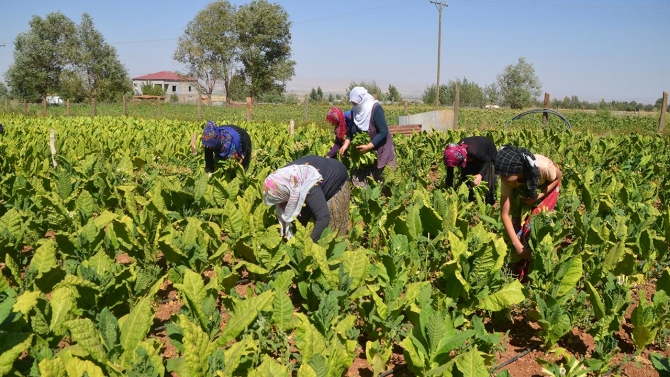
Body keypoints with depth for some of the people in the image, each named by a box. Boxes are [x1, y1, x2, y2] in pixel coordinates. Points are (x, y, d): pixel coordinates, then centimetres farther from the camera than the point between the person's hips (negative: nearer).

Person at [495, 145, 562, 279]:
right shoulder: (508, 179, -35)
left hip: (547, 185, -2)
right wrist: (517, 245, -33)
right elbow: (505, 214, -28)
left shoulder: (543, 167, -44)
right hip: (524, 189, 3)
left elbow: (558, 177, -17)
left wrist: (539, 197, -28)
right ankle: (519, 265, 16)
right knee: (517, 221, -6)